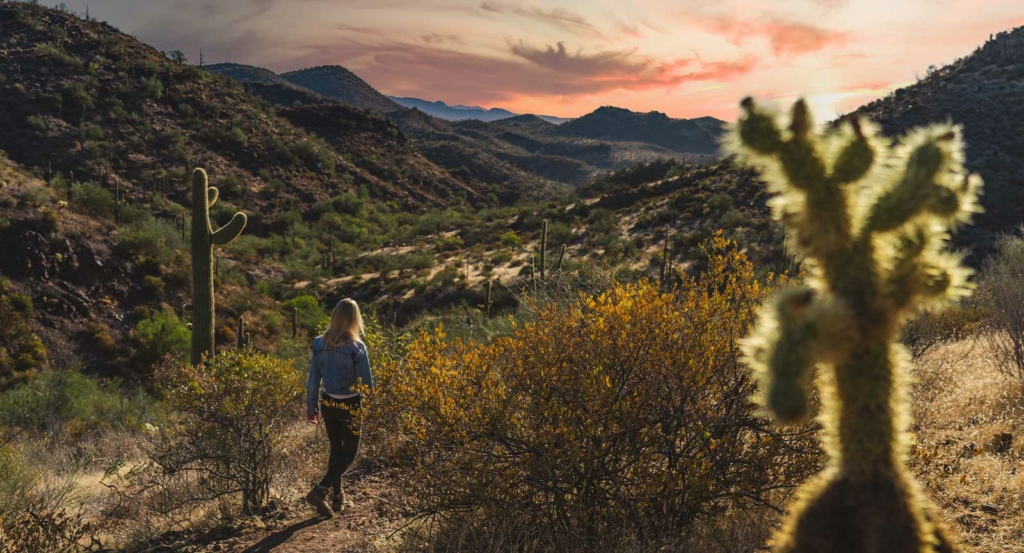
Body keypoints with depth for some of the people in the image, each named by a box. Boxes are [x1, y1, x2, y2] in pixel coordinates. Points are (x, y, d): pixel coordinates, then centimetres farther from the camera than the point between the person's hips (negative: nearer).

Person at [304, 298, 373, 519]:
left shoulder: (319, 344, -4)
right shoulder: (356, 348, -18)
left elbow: (313, 379, 3)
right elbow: (367, 383, -13)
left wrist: (311, 407, 12)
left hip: (327, 403, 5)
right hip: (349, 406, -5)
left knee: (336, 450, 21)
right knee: (349, 453, 10)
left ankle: (338, 497, 29)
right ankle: (320, 491, -6)